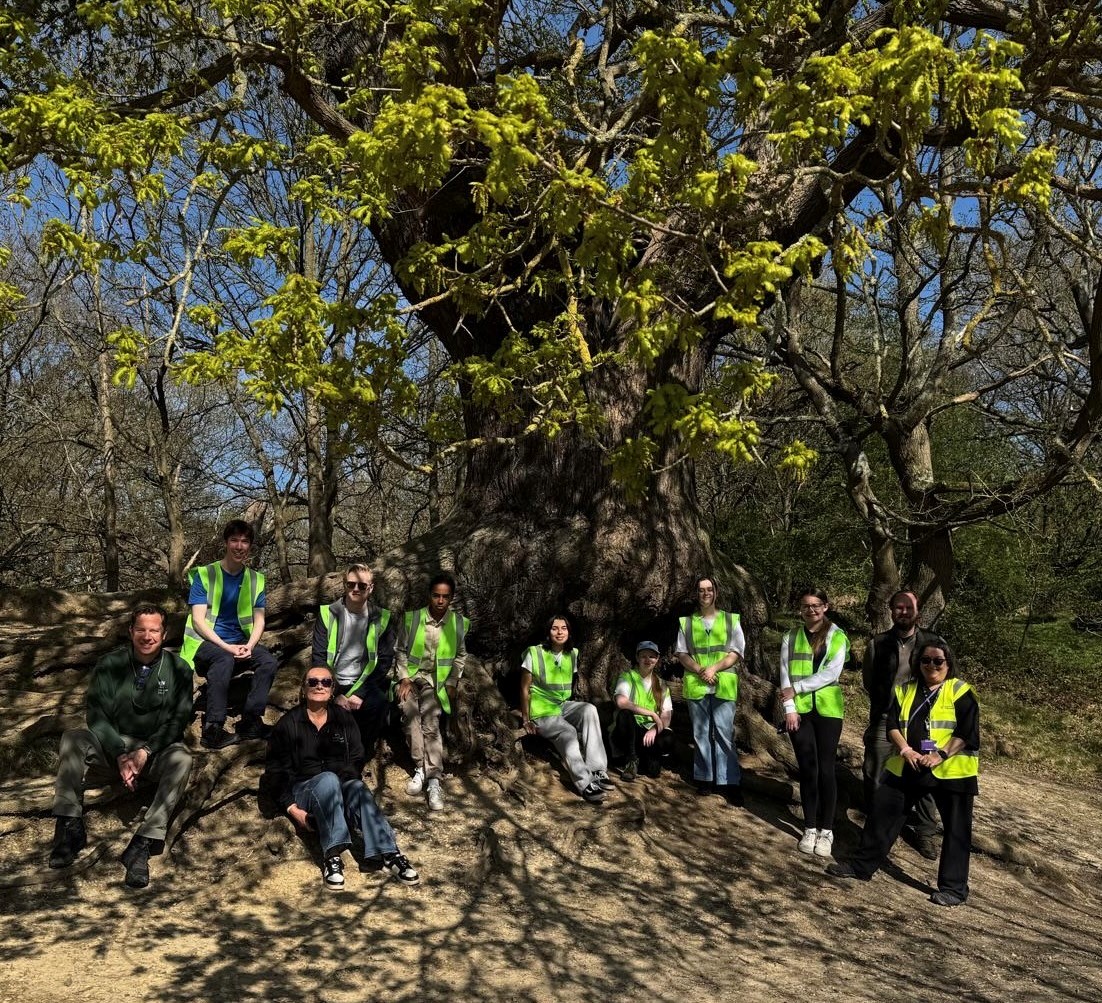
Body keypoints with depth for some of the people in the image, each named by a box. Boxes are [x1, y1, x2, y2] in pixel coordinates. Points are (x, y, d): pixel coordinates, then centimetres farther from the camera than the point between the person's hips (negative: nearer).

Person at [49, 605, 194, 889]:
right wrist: (121, 754, -22)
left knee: (182, 759, -33)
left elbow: (178, 720, -8)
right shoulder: (110, 664, -2)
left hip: (158, 750, -1)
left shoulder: (178, 669, -4)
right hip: (113, 746, 2)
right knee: (72, 738, -24)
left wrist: (146, 751, -23)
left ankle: (143, 843, -39)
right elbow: (96, 713, -9)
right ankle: (70, 826, -25)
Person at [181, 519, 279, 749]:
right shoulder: (204, 575, -6)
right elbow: (198, 620, -13)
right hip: (205, 643, -4)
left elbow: (259, 620, 4)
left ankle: (250, 721, -13)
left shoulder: (256, 579, 6)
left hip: (239, 644, 4)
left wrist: (250, 645, -18)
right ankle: (212, 730, -31)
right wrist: (227, 647, -25)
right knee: (225, 659, -36)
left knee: (268, 660, -24)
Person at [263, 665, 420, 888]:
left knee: (358, 788, -33)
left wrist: (350, 786, -13)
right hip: (304, 791, -2)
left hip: (342, 787, 2)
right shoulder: (288, 724, -1)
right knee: (328, 779, -36)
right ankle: (332, 854, -46)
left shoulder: (344, 718, 9)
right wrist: (292, 808, -13)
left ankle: (389, 854, -49)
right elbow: (275, 771, -1)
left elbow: (357, 761, 8)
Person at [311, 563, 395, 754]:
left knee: (378, 703, -29)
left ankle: (363, 753, -3)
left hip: (364, 684, 0)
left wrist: (360, 693, -15)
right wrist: (335, 694, -14)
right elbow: (319, 658, -3)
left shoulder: (382, 619, 2)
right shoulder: (327, 613, 1)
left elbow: (384, 661, -2)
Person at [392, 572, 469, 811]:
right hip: (411, 676, 0)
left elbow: (460, 655, 14)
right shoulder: (411, 619, -3)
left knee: (430, 720, -25)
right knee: (409, 712, -31)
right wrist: (404, 679, -6)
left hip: (435, 680, 0)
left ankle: (434, 780, -31)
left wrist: (452, 682, 3)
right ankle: (421, 768, -25)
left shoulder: (459, 623, 1)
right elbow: (400, 651, 5)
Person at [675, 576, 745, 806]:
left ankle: (730, 783, -3)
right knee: (701, 734, 7)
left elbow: (736, 652, 0)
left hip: (724, 686, -2)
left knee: (725, 734, -7)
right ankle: (705, 779, 15)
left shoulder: (731, 620, 6)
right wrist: (700, 670, -12)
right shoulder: (686, 622, 9)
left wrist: (714, 668, -14)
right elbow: (681, 653, 5)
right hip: (695, 685, 2)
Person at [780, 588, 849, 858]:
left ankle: (826, 830, 7)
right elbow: (785, 674, 3)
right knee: (807, 769, 3)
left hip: (828, 710, -1)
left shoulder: (837, 636, 2)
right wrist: (789, 707, -8)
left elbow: (832, 672, -10)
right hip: (799, 711, 2)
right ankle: (810, 828, 12)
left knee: (826, 769, -2)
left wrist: (796, 688, -12)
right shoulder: (790, 638, 8)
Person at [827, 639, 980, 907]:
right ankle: (862, 865, 18)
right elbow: (892, 724, 6)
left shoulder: (961, 692, -4)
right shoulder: (905, 690, 11)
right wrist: (905, 749, -11)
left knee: (956, 829, 2)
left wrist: (941, 755, -20)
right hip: (907, 768, 4)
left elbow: (967, 732, -11)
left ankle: (954, 887, 15)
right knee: (882, 812, 6)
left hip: (950, 771, -4)